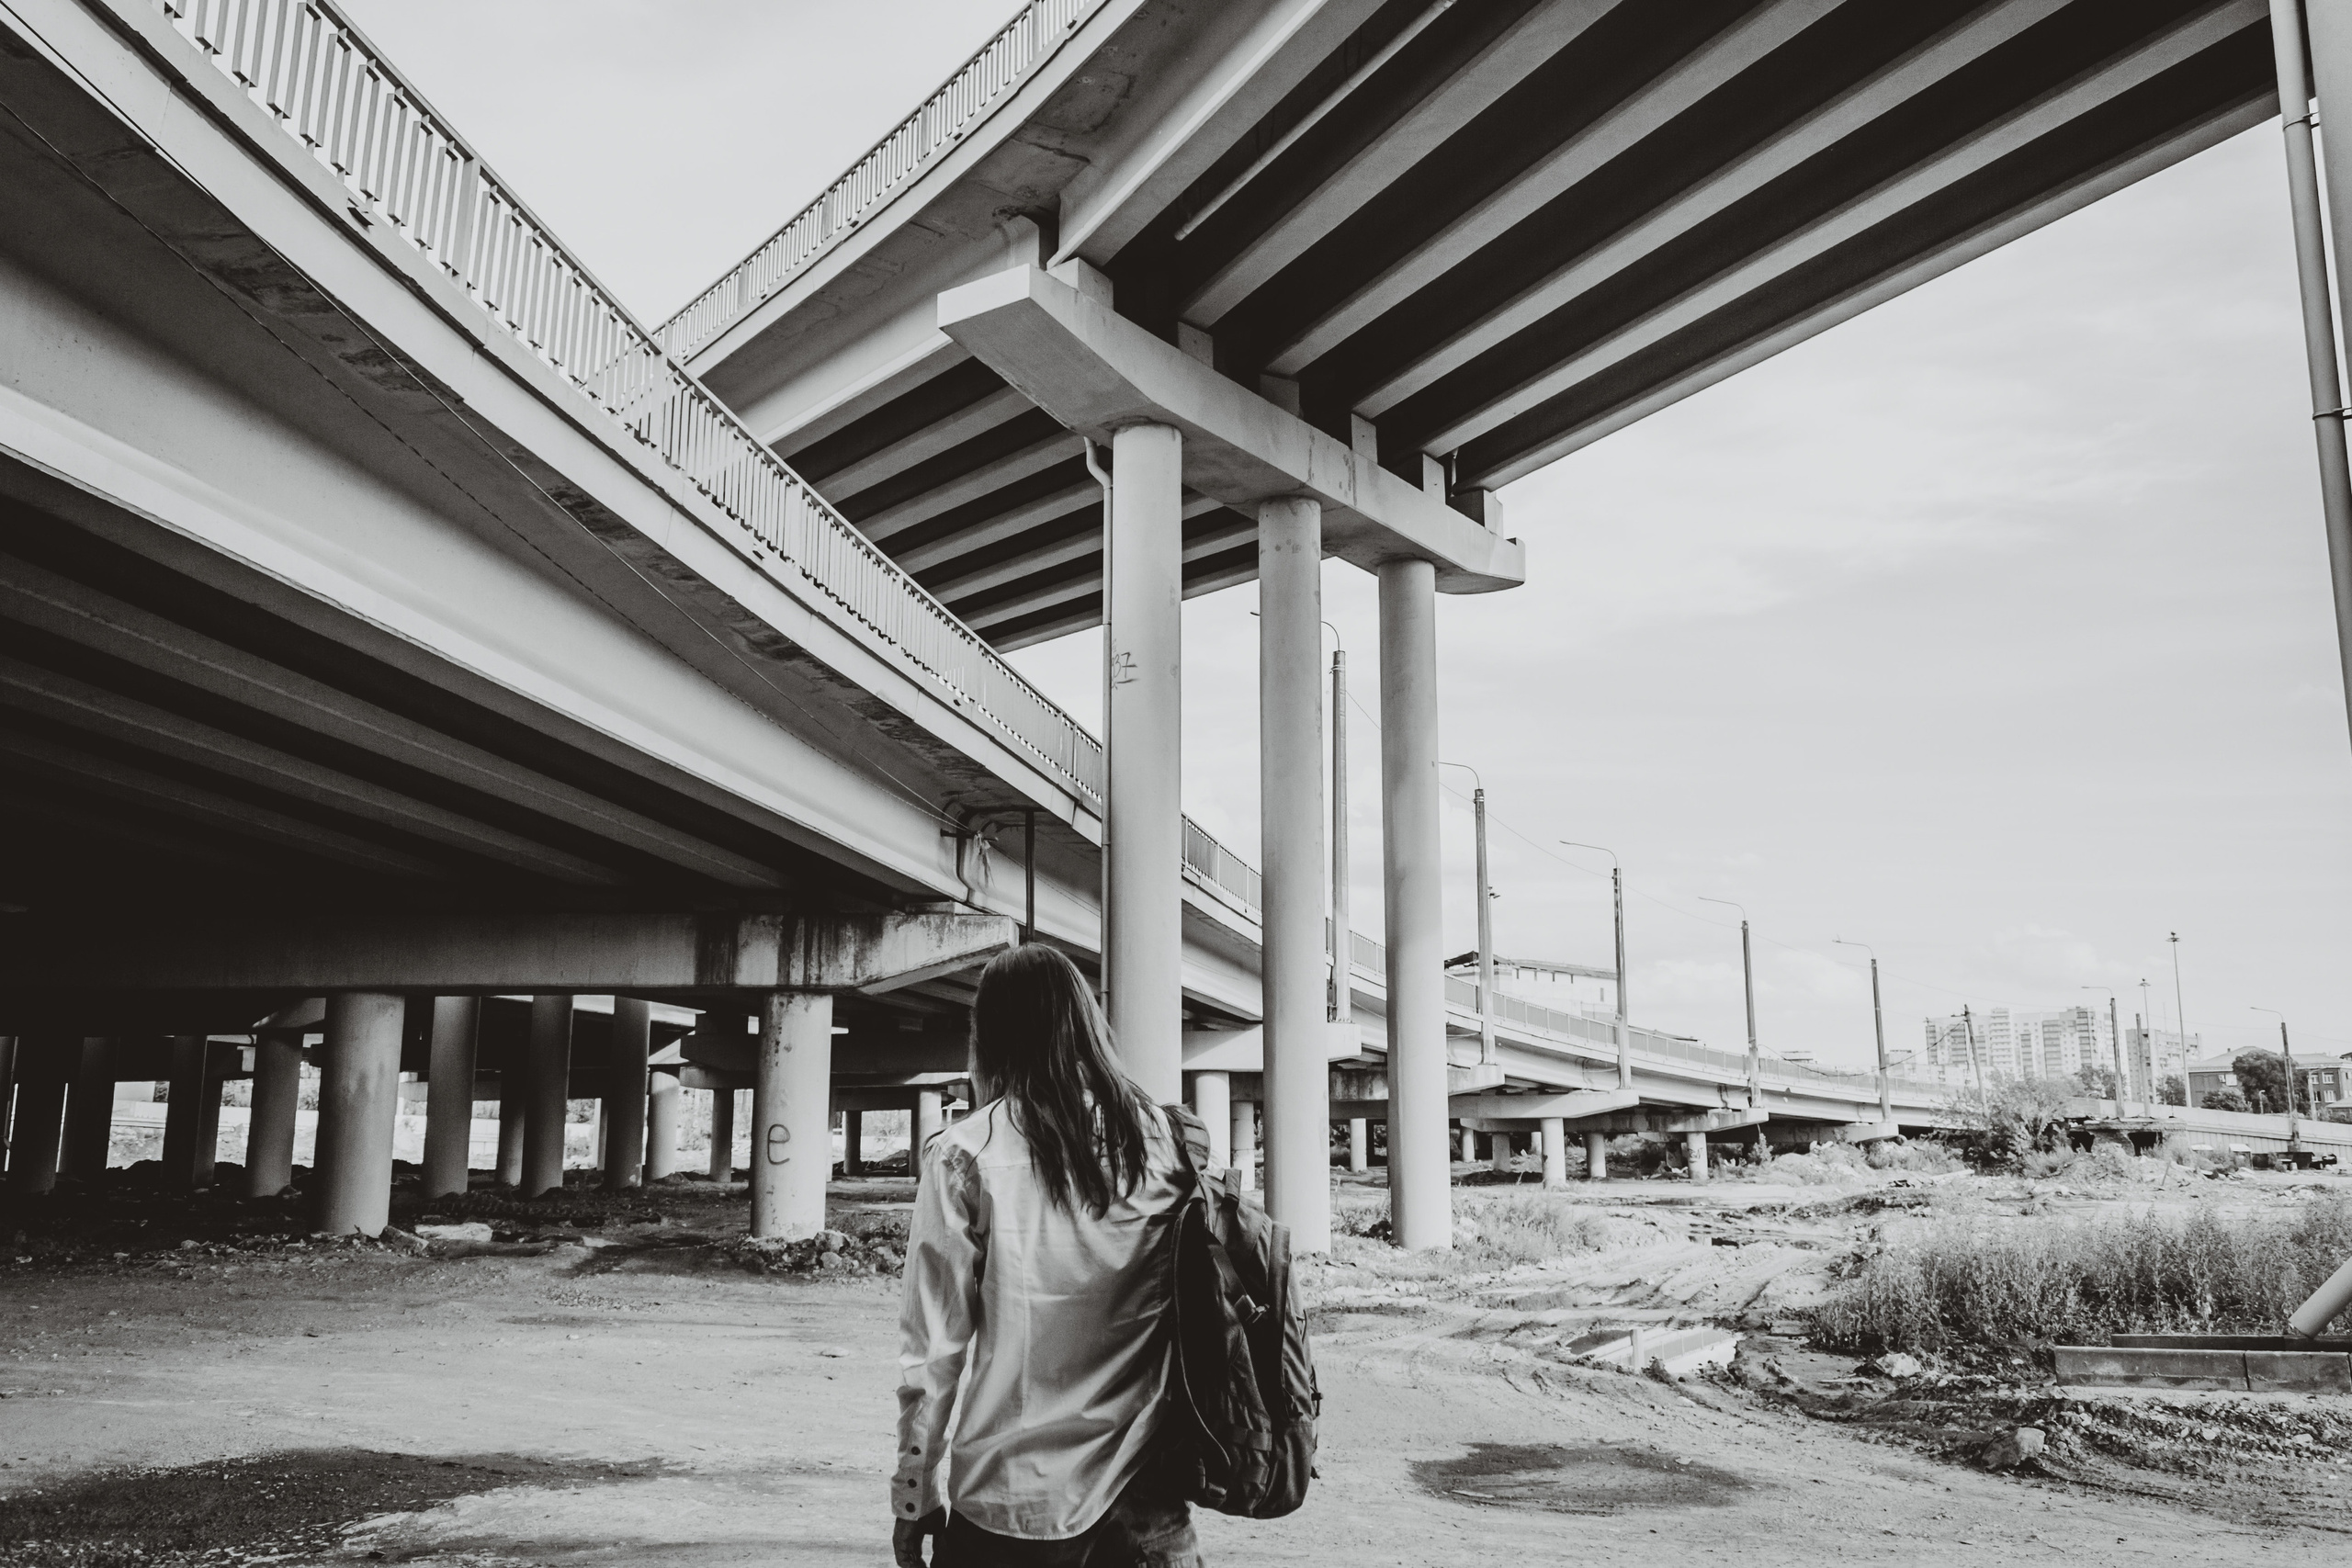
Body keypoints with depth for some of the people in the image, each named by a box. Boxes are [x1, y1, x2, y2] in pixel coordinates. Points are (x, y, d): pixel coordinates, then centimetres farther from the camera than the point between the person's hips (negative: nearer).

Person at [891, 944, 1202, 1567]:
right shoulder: (1164, 1140, -1)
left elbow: (933, 1352, -8)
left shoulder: (965, 1157, -9)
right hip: (1147, 1495, 2)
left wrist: (914, 1500, 2)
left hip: (1012, 1502, -2)